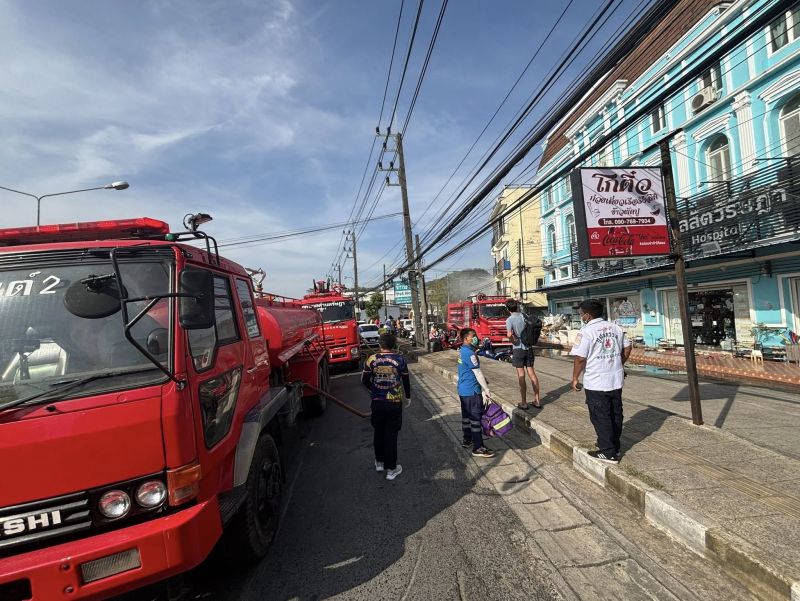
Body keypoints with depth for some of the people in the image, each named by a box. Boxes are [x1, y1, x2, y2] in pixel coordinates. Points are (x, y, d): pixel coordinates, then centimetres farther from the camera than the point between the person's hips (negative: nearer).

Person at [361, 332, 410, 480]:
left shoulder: (372, 359, -5)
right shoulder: (399, 359, -8)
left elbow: (364, 380, 1)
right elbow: (406, 380, 0)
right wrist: (408, 396, 17)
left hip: (377, 402, 2)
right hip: (394, 403, -2)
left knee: (378, 432, 19)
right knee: (391, 435, 6)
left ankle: (380, 462, 34)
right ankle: (391, 469, 14)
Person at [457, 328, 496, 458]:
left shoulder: (462, 351, 9)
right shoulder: (469, 353, -21)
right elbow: (477, 373, -18)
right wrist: (486, 390, -12)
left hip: (463, 390, 10)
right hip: (472, 391, -10)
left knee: (466, 416, 18)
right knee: (476, 418, -3)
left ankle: (467, 441, 31)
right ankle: (478, 448, 4)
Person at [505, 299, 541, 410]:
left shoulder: (510, 319, -12)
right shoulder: (524, 316, 4)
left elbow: (509, 334, -26)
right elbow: (534, 327, 11)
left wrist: (513, 341, -8)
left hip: (518, 349, -5)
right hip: (528, 348, 5)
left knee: (521, 376, 1)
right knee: (532, 373, 11)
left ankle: (524, 403, 7)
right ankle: (537, 400, 17)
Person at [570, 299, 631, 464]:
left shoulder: (586, 331, -16)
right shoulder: (616, 328, 6)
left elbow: (580, 358, -18)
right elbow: (627, 348, 15)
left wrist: (575, 378, -6)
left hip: (596, 383, -7)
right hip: (616, 380, 7)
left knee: (601, 418, 3)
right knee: (616, 414, 17)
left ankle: (608, 453, 10)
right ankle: (614, 447, 32)